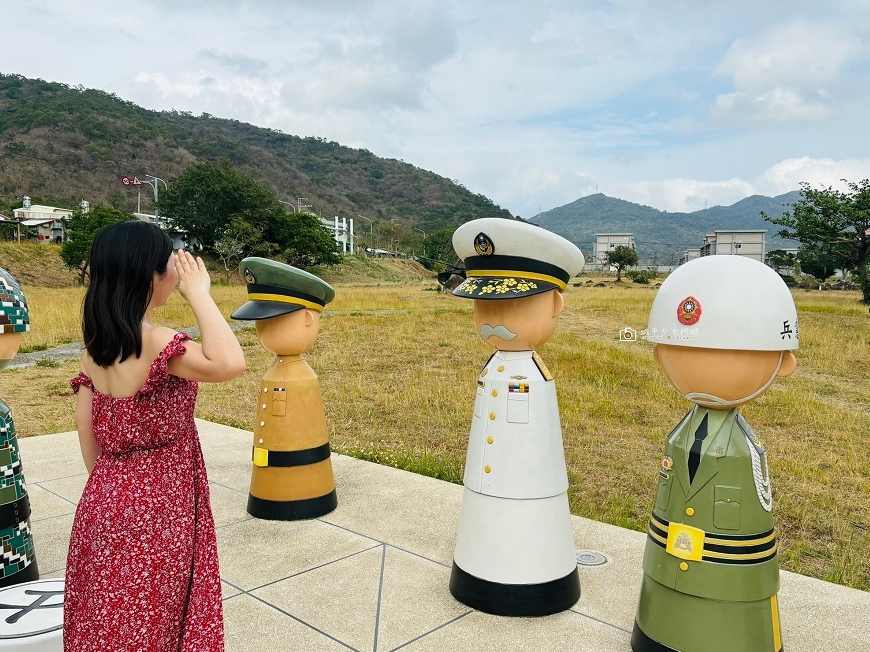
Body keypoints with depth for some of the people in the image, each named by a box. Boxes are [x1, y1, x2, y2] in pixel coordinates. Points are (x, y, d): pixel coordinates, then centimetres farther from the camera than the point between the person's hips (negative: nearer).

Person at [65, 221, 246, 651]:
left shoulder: (95, 344, 0)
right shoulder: (154, 343, -25)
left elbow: (84, 420, 7)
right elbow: (228, 363, -39)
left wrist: (104, 478, 19)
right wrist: (198, 293, -26)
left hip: (106, 499, 7)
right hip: (153, 506, -7)